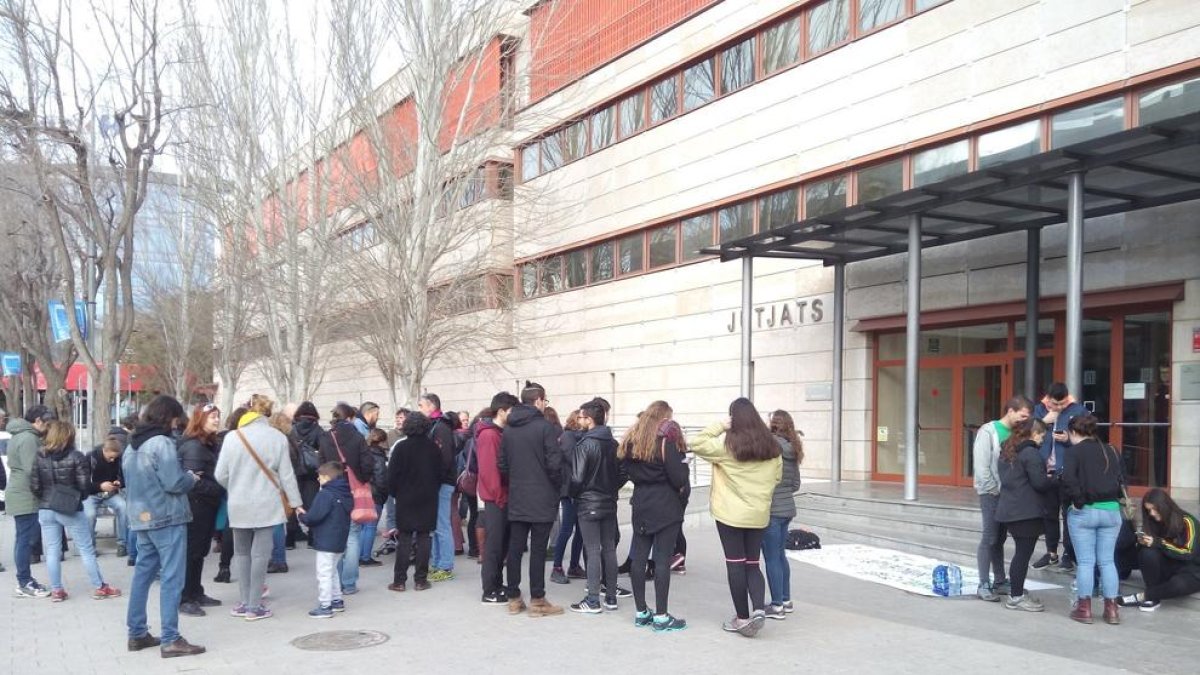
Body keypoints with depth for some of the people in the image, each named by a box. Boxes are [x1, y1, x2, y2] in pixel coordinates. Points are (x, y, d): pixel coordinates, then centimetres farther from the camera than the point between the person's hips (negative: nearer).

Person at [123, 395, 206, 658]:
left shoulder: (132, 446, 13)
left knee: (142, 574, 14)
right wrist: (191, 478, -1)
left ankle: (137, 634, 20)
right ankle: (170, 640, -5)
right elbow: (174, 483, -19)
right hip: (167, 518, -9)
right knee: (172, 578, -6)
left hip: (141, 518, 9)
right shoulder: (162, 443, -15)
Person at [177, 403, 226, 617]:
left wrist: (220, 493, 2)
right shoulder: (193, 446, -17)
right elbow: (195, 481, -23)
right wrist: (222, 490, -21)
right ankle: (184, 599, 2)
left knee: (200, 551, 15)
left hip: (207, 505, 10)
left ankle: (196, 594, 24)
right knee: (191, 552, -4)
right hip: (196, 506, -10)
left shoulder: (210, 443, 14)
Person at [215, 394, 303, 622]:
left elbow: (221, 475, -1)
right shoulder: (277, 438, -8)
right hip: (266, 504, -2)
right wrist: (295, 502, 6)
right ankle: (255, 606, 4)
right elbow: (286, 474, -4)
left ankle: (245, 602, 19)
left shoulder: (232, 437, -5)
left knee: (242, 552, 15)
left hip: (239, 505, 2)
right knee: (260, 553, 3)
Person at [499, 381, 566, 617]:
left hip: (516, 500, 6)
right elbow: (554, 464, -14)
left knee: (514, 548, 9)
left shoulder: (508, 430, 7)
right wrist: (558, 486, 3)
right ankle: (537, 601, 4)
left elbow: (502, 464, 9)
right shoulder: (545, 427, -12)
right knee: (538, 550, -1)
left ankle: (514, 598, 15)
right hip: (542, 499, -6)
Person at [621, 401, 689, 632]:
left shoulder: (631, 439, 7)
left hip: (641, 506, 6)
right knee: (662, 559, -3)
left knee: (638, 556, 9)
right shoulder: (666, 441, -11)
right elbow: (678, 477, -15)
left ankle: (641, 612, 17)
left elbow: (626, 469, 9)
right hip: (667, 506, -6)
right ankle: (661, 616, 0)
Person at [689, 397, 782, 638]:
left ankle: (742, 618, 9)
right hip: (759, 515, 4)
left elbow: (696, 444, -5)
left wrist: (720, 426, -4)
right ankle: (758, 609, -6)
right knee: (752, 564, 13)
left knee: (735, 564, 4)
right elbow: (777, 477, 12)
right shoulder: (771, 446, 2)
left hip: (731, 514, -4)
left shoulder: (727, 445, -12)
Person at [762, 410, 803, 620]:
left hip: (771, 510, -8)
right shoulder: (792, 449, 7)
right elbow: (796, 484, 13)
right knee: (780, 555, 18)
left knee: (771, 558, 0)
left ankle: (777, 606, 5)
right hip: (787, 508, 8)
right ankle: (786, 600, 26)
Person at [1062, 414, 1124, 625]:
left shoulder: (1075, 451, -6)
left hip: (1084, 512, -4)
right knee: (1107, 560, 10)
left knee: (1085, 561, 2)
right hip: (1111, 510, 4)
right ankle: (1111, 608, 11)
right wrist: (1114, 498, 12)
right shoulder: (1111, 451, 10)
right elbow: (1120, 479, 8)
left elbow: (1068, 478, -19)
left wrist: (1078, 501, -11)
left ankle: (1084, 608, 6)